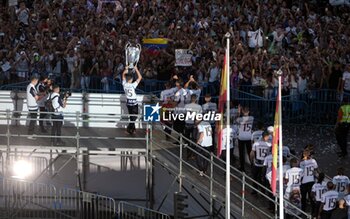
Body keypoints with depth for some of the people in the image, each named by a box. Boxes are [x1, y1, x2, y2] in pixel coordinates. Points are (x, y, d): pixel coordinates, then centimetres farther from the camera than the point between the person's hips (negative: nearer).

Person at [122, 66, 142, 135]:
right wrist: (136, 69, -13)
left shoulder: (124, 84, -10)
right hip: (134, 103, -6)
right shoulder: (133, 85, -23)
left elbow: (123, 75, 9)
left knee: (131, 116, 17)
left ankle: (133, 128, 24)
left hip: (128, 103, 6)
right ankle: (129, 128, -11)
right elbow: (140, 77, -17)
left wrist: (126, 69, 12)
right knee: (135, 116, 2)